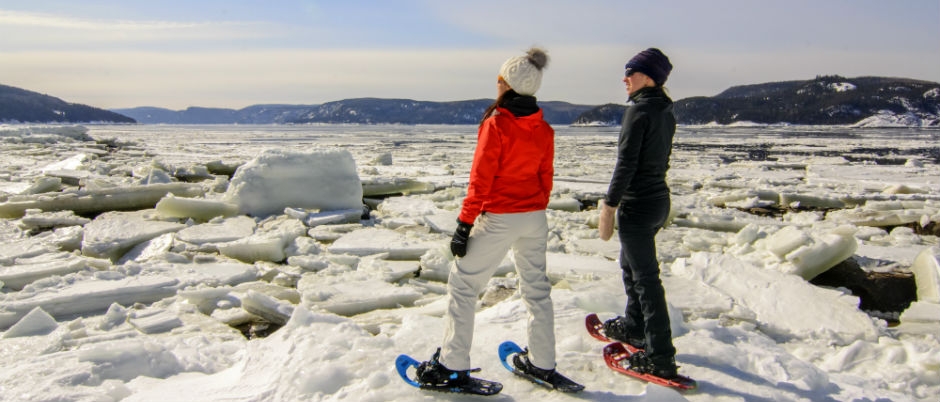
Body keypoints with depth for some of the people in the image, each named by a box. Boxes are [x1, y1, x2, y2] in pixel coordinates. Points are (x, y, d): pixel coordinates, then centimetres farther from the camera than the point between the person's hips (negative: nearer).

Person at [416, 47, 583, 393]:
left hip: (499, 218, -6)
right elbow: (546, 178, 10)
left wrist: (464, 224, -10)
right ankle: (542, 364, 26)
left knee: (462, 283, 5)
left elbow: (481, 180, -15)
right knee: (536, 287, 16)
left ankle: (453, 366, 9)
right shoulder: (544, 129, 5)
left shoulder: (496, 124, -14)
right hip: (535, 217, 7)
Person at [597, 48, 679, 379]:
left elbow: (626, 163, -22)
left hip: (638, 204, -10)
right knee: (631, 265, 25)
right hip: (658, 199, 10)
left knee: (645, 277, -4)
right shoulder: (666, 112, 11)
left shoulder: (639, 110, -17)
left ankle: (661, 357, 1)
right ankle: (634, 326, 41)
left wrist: (609, 206, -18)